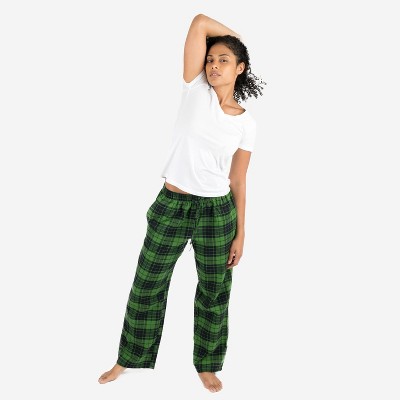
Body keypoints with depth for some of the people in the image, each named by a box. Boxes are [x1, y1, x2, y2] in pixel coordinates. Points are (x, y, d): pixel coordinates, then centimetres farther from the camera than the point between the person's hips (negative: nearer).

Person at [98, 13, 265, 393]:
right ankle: (129, 359, 31)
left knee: (214, 290, 12)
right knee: (147, 285, 11)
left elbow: (238, 181, 4)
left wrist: (240, 234, 2)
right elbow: (200, 22, -9)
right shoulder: (196, 90, -3)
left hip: (217, 211, 1)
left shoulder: (247, 124, 1)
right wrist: (237, 36, 7)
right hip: (171, 205, 0)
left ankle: (207, 365, 33)